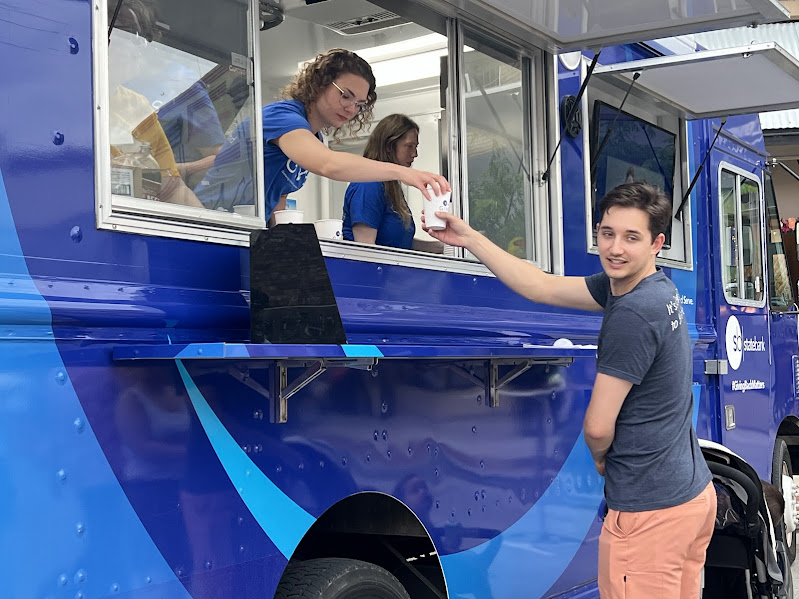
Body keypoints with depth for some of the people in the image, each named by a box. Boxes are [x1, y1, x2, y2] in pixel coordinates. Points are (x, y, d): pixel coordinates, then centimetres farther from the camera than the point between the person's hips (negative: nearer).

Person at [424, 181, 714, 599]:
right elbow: (542, 287, 10)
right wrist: (469, 238, 8)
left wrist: (601, 459, 5)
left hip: (650, 510, -10)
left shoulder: (631, 314, -23)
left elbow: (597, 428, -18)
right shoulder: (656, 289, 6)